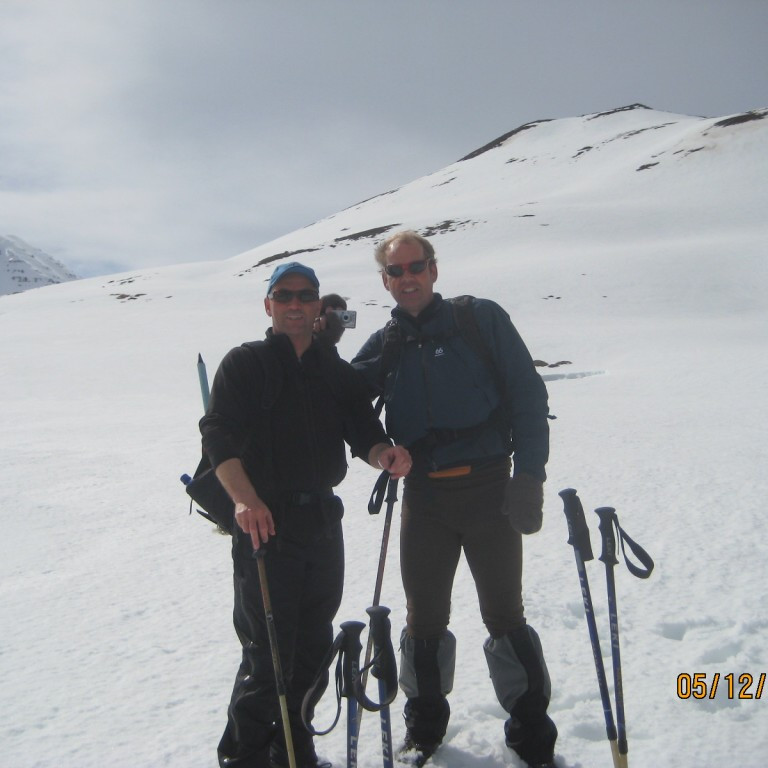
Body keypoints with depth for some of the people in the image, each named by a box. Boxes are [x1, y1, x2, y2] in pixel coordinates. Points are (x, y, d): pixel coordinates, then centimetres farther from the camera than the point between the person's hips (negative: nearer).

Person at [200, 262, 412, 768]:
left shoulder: (338, 372, 14)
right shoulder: (245, 364, 0)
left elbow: (363, 434, 4)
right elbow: (219, 435, -13)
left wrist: (383, 454, -20)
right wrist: (244, 498, -30)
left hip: (324, 522, 5)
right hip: (265, 523, -5)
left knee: (313, 648, 13)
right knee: (268, 653, -5)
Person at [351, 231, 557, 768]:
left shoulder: (481, 319, -1)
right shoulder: (384, 345, 10)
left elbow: (529, 396, -5)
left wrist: (528, 476, -14)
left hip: (488, 488, -3)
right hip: (423, 497, 3)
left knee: (505, 615, 6)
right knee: (424, 619, 12)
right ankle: (425, 724, 33)